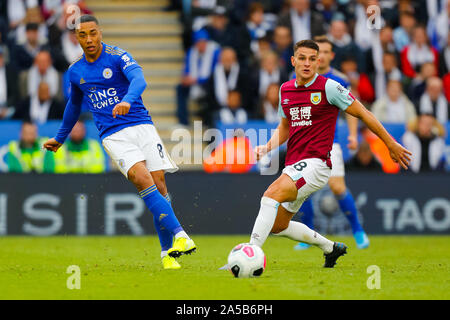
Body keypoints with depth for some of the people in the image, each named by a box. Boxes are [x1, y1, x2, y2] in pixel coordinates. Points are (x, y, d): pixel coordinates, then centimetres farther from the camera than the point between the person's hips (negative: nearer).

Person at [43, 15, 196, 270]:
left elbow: (139, 80, -23)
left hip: (141, 126, -1)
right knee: (143, 180, -22)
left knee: (159, 185, -8)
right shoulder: (75, 71, 11)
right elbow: (74, 104, 30)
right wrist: (60, 138, 39)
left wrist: (127, 100, -44)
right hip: (113, 135, 2)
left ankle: (168, 253, 3)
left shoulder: (118, 56, -4)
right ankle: (180, 235, -28)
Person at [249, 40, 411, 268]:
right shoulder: (285, 90, 10)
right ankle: (330, 247, 32)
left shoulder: (328, 87, -8)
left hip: (316, 162, -8)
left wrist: (391, 144, 3)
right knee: (277, 226, 12)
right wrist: (267, 147, 5)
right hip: (293, 166, 8)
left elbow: (362, 113, 0)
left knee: (271, 195, -30)